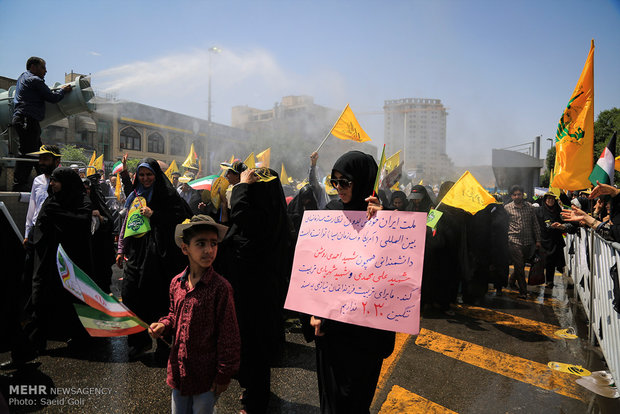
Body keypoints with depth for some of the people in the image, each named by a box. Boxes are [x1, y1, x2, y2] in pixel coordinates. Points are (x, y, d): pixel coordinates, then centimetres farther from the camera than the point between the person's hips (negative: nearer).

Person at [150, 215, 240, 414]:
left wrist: (224, 374, -13)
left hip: (205, 374, -5)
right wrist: (163, 325, -4)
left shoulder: (220, 287, -21)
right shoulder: (176, 282, -3)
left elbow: (228, 336, -16)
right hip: (179, 368, 6)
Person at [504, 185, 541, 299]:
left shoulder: (529, 207, 9)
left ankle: (512, 279, 41)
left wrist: (538, 240, 9)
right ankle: (523, 292, 2)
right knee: (519, 266, -6)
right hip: (514, 241, -3)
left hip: (528, 242, 3)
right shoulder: (507, 208, 1)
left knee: (521, 265, 13)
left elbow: (535, 224, 12)